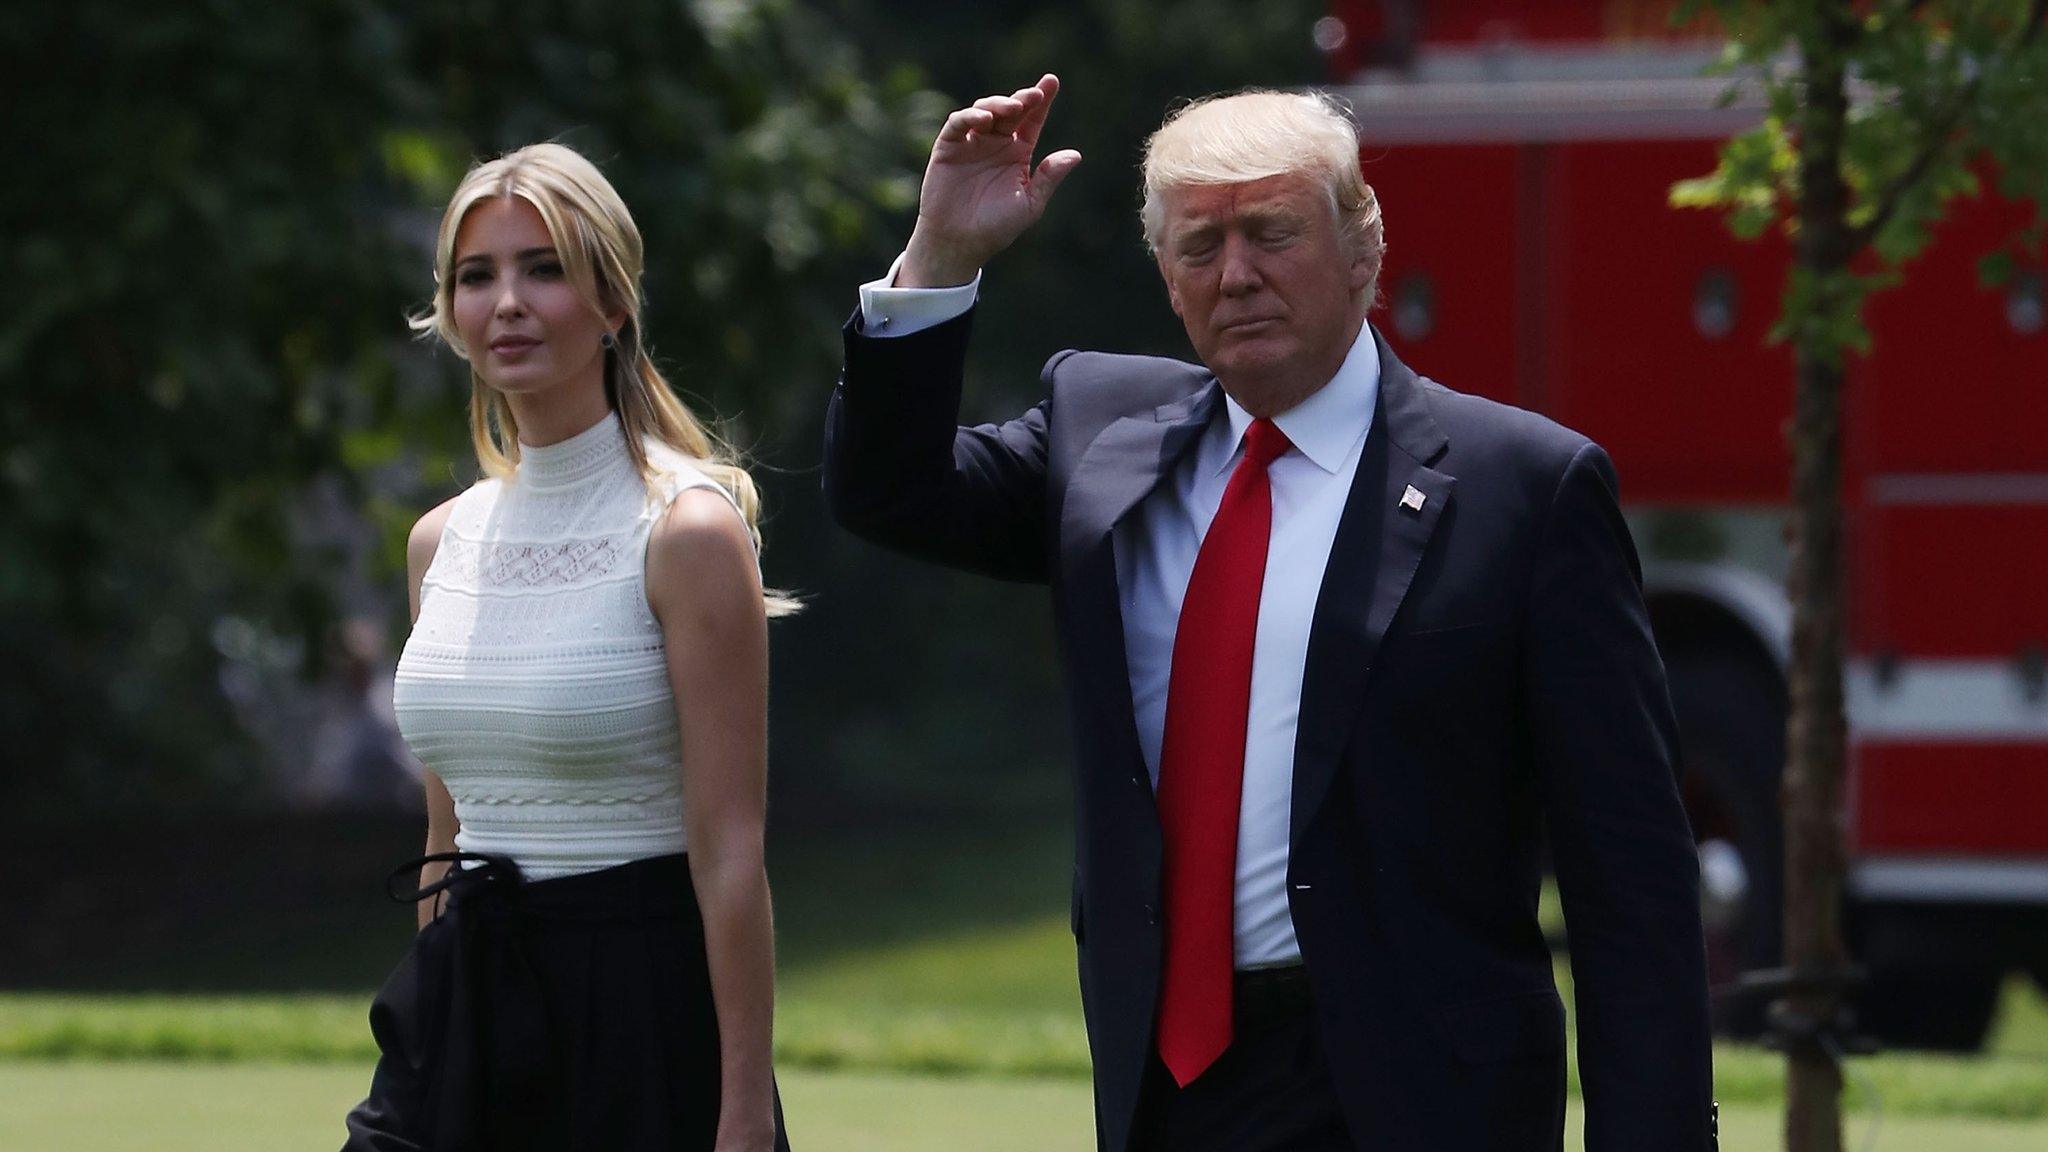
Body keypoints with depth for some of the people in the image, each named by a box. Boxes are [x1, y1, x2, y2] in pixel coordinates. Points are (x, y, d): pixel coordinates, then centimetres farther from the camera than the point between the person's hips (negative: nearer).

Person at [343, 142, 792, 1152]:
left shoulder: (686, 531, -9)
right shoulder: (443, 541, 11)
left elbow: (728, 850, -13)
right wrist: (432, 1021, 16)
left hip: (636, 1022, -6)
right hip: (462, 1016, 6)